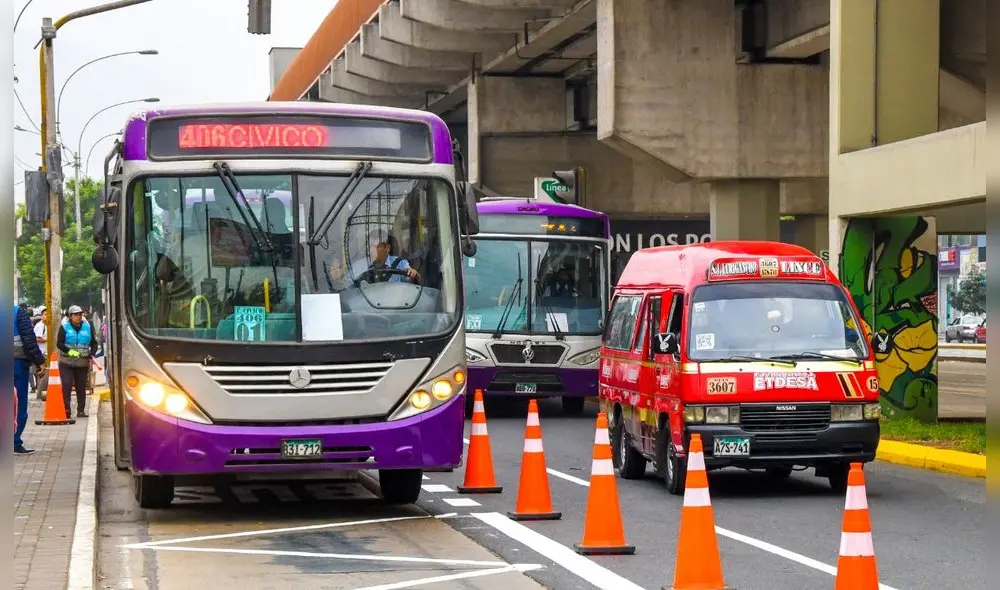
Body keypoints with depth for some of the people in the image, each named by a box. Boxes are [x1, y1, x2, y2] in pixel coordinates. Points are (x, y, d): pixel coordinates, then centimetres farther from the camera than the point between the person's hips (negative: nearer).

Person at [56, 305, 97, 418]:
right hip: (66, 362, -3)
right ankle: (66, 409, -11)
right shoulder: (64, 327, 0)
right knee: (66, 385, -12)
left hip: (82, 363, 3)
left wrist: (92, 353, -5)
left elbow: (94, 343, 14)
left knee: (81, 387, 6)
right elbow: (59, 343, -7)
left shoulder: (87, 327, 8)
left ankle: (81, 410, 12)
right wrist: (69, 351, -23)